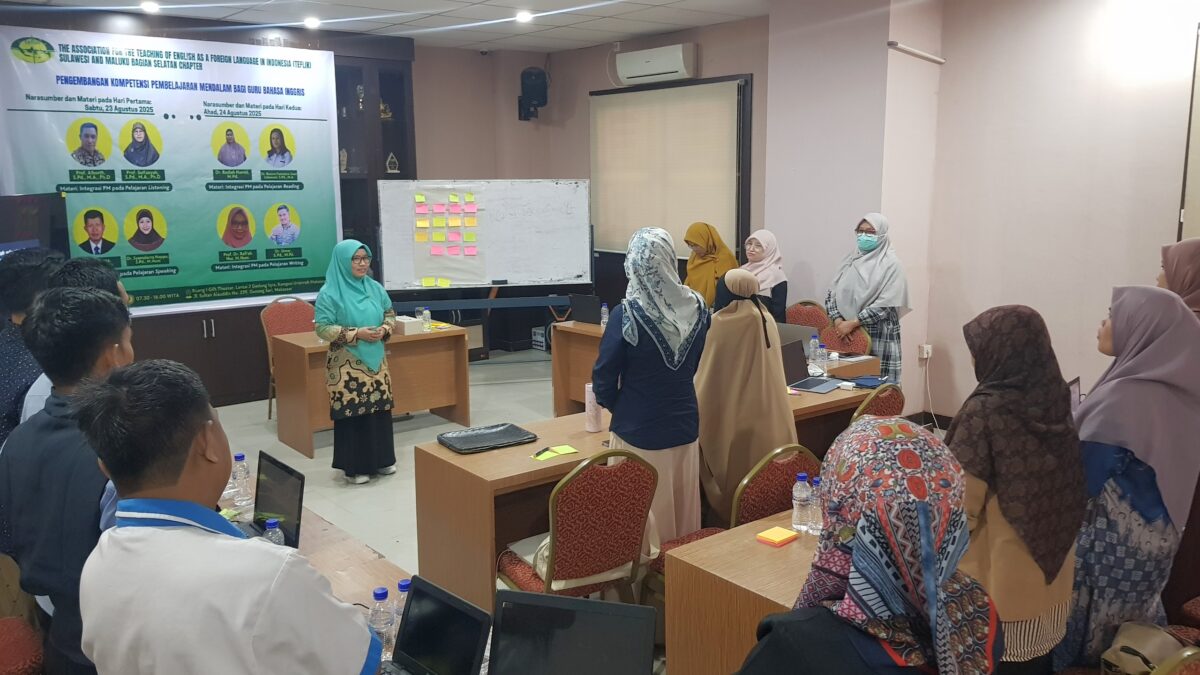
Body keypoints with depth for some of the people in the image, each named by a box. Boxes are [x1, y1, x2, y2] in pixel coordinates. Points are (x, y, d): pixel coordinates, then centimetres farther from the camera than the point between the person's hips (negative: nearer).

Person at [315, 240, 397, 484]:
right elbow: (322, 328, -13)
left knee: (380, 408, 10)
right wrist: (356, 333, -21)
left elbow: (390, 314, 16)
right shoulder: (330, 293, -10)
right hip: (347, 364, -5)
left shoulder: (375, 287, 6)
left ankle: (382, 459, 24)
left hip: (375, 360, 5)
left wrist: (384, 330, -6)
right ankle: (355, 466, 10)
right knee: (352, 411, -2)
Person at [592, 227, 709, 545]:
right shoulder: (697, 308, -5)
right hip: (685, 425, 5)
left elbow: (604, 381, -12)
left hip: (638, 431, -4)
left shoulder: (627, 315, -20)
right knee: (682, 510, 18)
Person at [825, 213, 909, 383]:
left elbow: (885, 305, -13)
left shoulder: (890, 264, -4)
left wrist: (853, 323, -16)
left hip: (879, 336, -4)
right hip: (849, 335, 5)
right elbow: (831, 294, 8)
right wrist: (838, 321, -8)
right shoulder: (851, 260, 11)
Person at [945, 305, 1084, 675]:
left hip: (1000, 566, -6)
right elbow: (1069, 488, 9)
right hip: (1052, 560, 6)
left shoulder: (986, 409, -23)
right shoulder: (1056, 399, -4)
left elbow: (963, 501, -18)